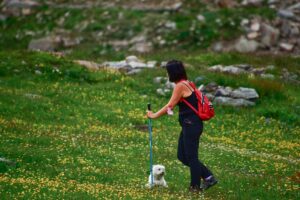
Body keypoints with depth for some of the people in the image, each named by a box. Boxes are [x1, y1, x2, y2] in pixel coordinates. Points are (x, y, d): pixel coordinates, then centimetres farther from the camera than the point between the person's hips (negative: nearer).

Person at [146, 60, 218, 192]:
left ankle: (195, 186, 13)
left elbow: (170, 106, -11)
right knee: (182, 156, 14)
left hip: (191, 125, -10)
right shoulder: (186, 83, 12)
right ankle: (208, 177, 17)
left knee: (191, 156, 2)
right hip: (190, 125, 10)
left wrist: (154, 115, -1)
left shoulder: (180, 86, -17)